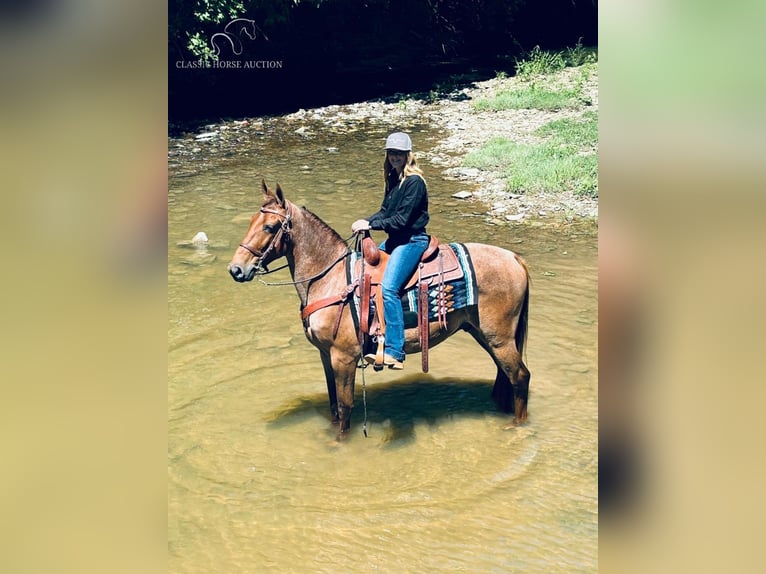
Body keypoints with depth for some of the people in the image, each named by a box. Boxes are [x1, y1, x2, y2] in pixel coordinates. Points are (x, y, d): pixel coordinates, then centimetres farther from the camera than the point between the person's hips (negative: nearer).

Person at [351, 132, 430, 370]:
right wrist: (367, 221, -3)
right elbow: (385, 211, 15)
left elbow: (401, 219, -20)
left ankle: (395, 352, -27)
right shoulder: (394, 178, 12)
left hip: (412, 240, -10)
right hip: (394, 239, 10)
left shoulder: (414, 181, -16)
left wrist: (370, 224, -18)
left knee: (389, 287, -26)